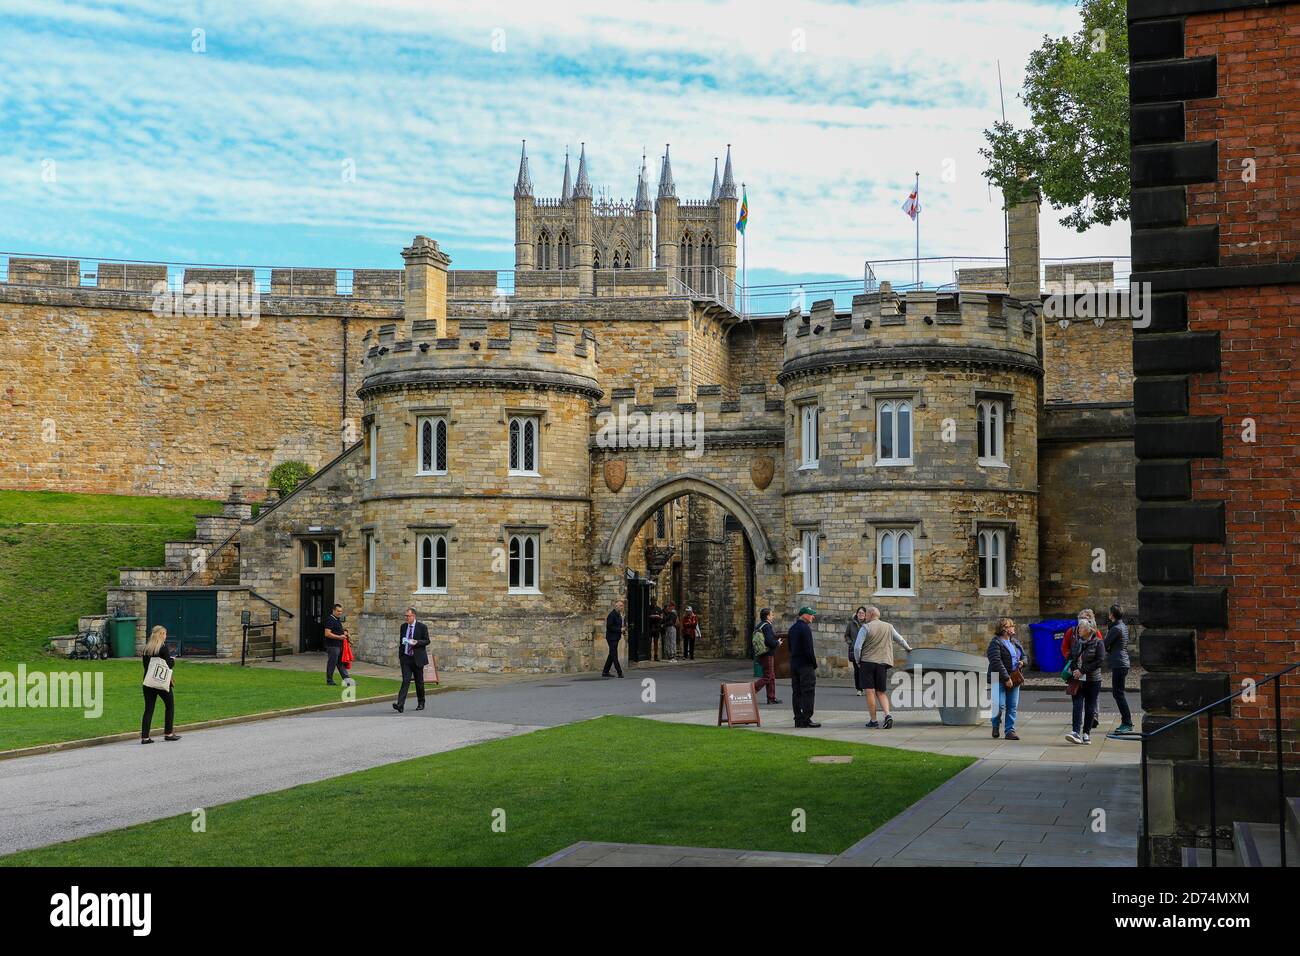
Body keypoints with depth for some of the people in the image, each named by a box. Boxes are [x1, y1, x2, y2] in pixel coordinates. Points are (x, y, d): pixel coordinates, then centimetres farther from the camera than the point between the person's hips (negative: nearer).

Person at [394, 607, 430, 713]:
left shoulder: (421, 626, -5)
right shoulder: (403, 626, 10)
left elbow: (427, 641, -3)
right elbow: (402, 641, 17)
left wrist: (416, 642, -21)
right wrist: (400, 656, 13)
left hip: (417, 658, -3)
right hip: (405, 658, 3)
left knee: (419, 682, 8)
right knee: (405, 681, -9)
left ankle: (421, 703, 24)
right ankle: (400, 705, -18)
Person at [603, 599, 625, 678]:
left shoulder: (619, 615, 14)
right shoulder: (611, 615, -16)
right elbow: (609, 627, -21)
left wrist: (622, 630, 4)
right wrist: (620, 630, -21)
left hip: (616, 638, 10)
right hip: (611, 638, -10)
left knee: (612, 655, 12)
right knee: (614, 655, -7)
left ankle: (605, 672, 19)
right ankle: (619, 673, -9)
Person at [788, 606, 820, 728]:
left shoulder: (792, 628, 13)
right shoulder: (805, 628, -15)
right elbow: (808, 649, -18)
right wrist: (814, 663, -8)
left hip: (794, 664, 9)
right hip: (805, 665, -9)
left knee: (796, 693, 9)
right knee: (808, 692, -5)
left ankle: (798, 719, 12)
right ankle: (806, 719, -7)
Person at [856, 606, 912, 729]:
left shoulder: (865, 628, -5)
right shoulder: (888, 627, 10)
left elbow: (857, 647, -10)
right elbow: (899, 639, 23)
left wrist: (858, 661, 5)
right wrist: (908, 648, 42)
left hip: (867, 662, -4)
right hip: (883, 663, 4)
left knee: (869, 691, 0)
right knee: (881, 692, 12)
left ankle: (873, 720, 1)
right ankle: (887, 715, -9)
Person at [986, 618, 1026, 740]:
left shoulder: (1016, 642, 15)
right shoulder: (995, 643, -10)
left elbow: (1023, 655, 27)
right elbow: (997, 662, -18)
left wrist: (1022, 662, 2)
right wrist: (1006, 678, -21)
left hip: (1014, 679, 7)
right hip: (1000, 680, -7)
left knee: (1012, 707, 4)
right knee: (1000, 706, -10)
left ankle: (1010, 730, 9)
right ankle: (995, 726, 16)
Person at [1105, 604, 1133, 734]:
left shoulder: (1116, 628, -16)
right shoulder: (1123, 627, 16)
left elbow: (1105, 645, -13)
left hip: (1119, 664, -10)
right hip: (1121, 663, 10)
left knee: (1118, 693, -8)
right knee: (1116, 693, 15)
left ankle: (1127, 723, -9)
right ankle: (1127, 720, 19)